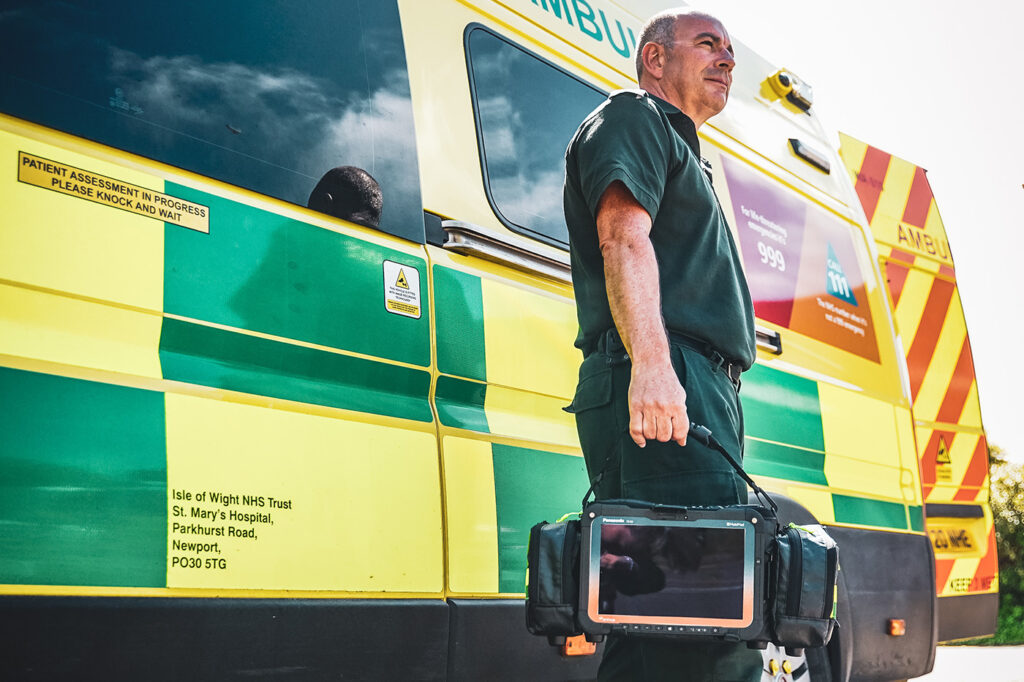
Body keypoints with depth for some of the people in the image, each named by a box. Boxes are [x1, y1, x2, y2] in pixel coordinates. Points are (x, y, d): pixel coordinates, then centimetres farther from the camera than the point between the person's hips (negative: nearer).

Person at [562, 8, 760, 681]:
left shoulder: (680, 153, 37)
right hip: (666, 381, -10)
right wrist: (650, 361, -26)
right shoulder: (633, 115, 8)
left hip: (696, 393, 10)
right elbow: (622, 235, -10)